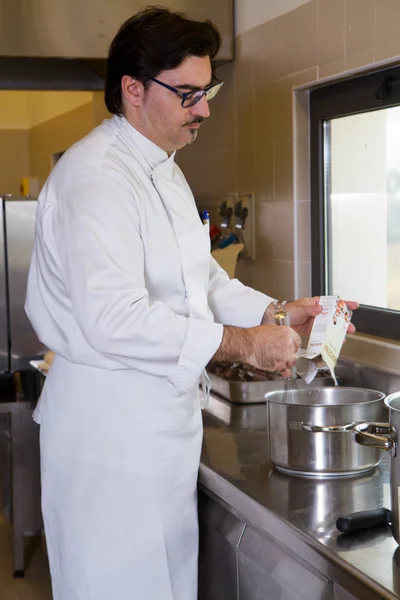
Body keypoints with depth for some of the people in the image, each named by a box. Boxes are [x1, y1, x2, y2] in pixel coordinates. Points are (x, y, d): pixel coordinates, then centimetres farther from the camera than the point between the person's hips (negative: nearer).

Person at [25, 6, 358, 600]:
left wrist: (275, 314, 4)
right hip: (108, 422, -9)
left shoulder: (162, 169, 14)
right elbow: (115, 320, -29)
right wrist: (242, 342, -23)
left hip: (165, 412, 10)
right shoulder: (95, 177, -20)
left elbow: (199, 277, 20)